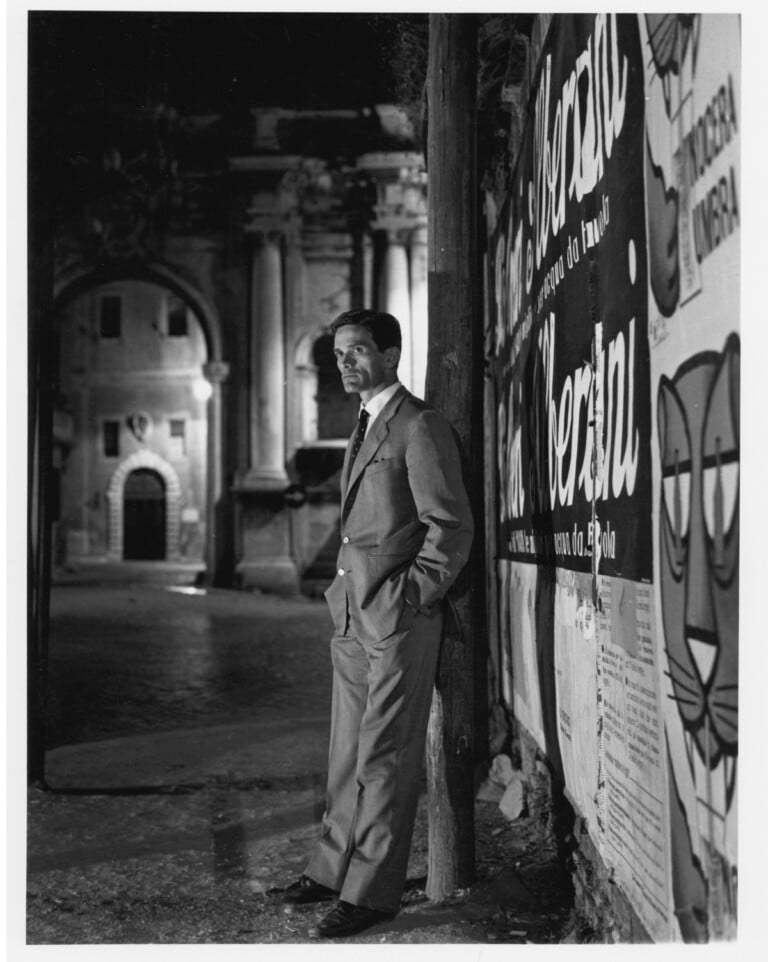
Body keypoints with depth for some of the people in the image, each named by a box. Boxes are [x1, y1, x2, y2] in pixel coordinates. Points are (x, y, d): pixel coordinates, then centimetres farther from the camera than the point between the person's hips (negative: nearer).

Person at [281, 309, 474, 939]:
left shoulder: (420, 426, -10)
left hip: (398, 616, -9)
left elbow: (452, 527, -14)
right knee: (348, 753, 15)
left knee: (383, 758, -3)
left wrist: (411, 597, -14)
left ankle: (373, 891, 5)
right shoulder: (365, 429, 18)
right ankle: (334, 869, 25)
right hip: (354, 616, 9)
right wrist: (350, 591, 14)